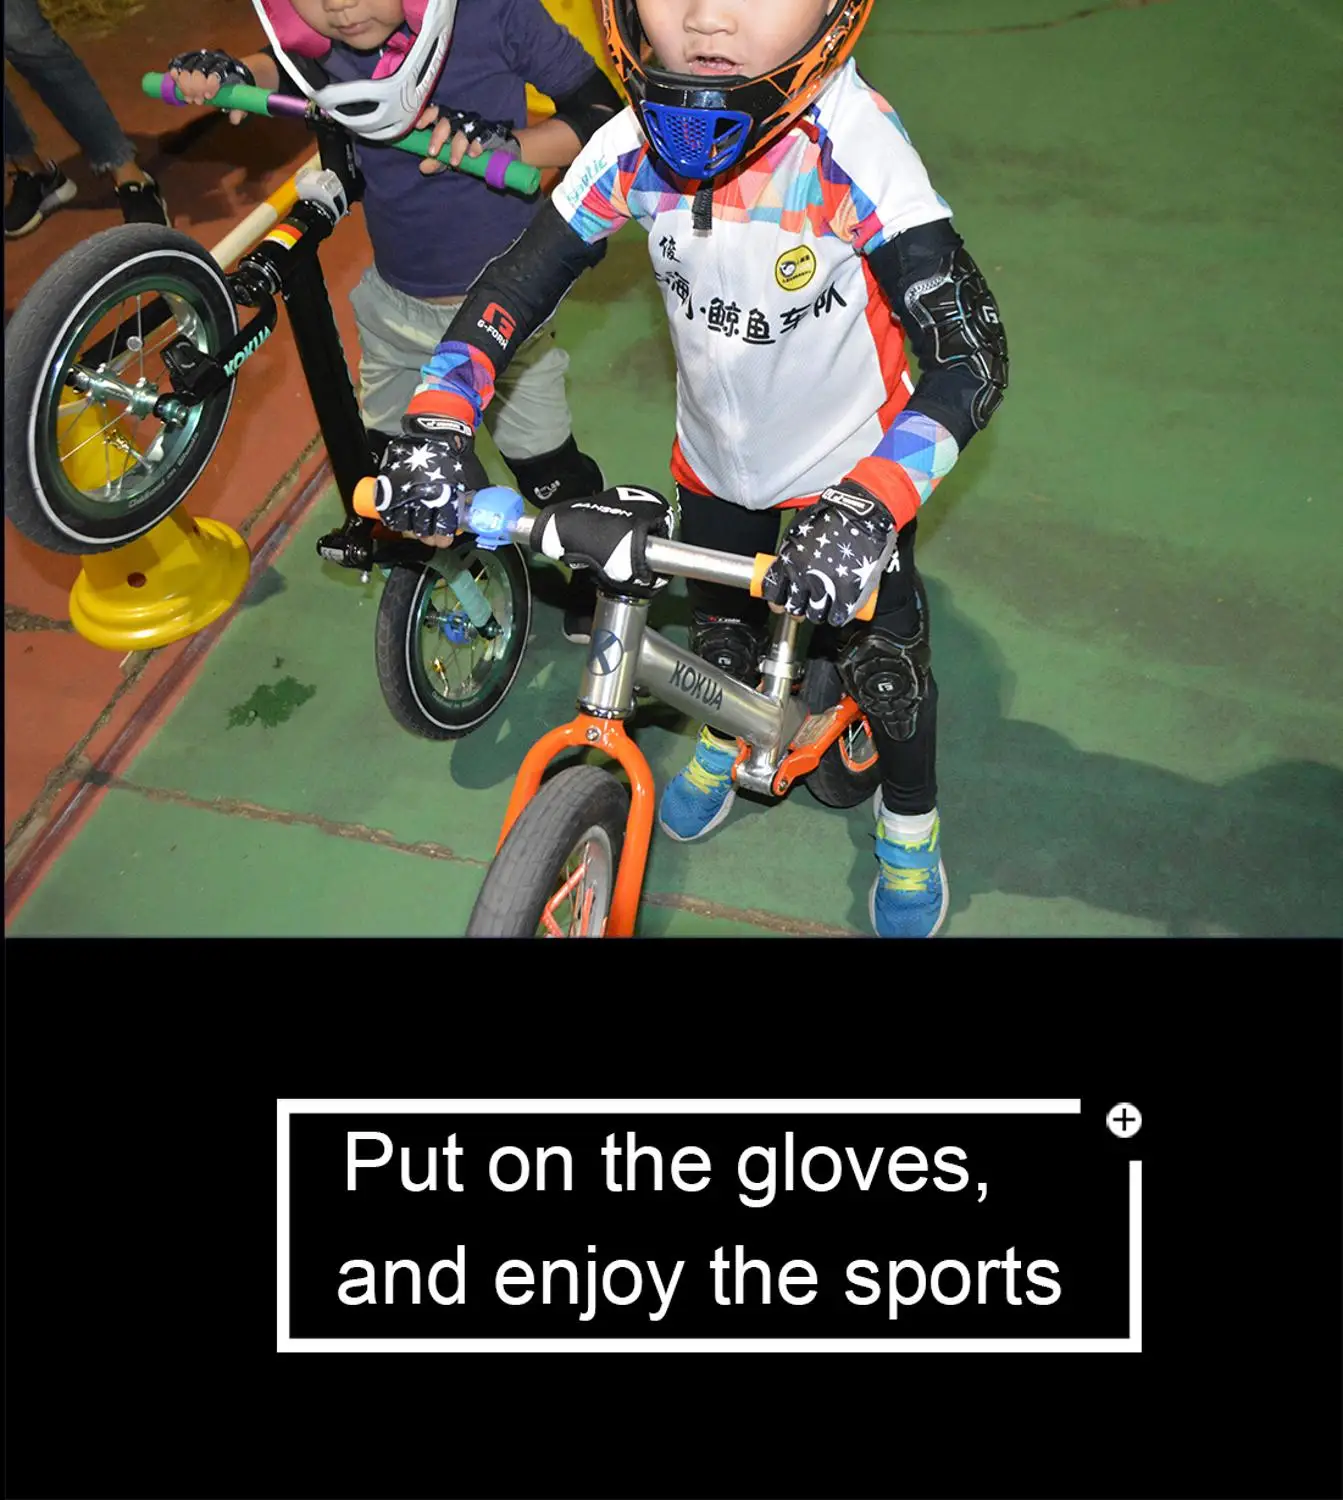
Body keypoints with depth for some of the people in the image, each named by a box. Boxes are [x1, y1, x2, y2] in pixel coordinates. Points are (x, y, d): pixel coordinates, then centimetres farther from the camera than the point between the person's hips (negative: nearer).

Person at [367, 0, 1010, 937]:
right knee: (721, 636, 22)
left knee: (886, 665, 7)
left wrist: (868, 505, -50)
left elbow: (971, 355, -36)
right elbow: (518, 285, -14)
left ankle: (910, 822, 39)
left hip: (852, 465, -3)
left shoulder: (852, 144, -33)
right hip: (717, 457, 3)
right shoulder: (640, 145, -22)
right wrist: (436, 425, -29)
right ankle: (728, 738, 58)